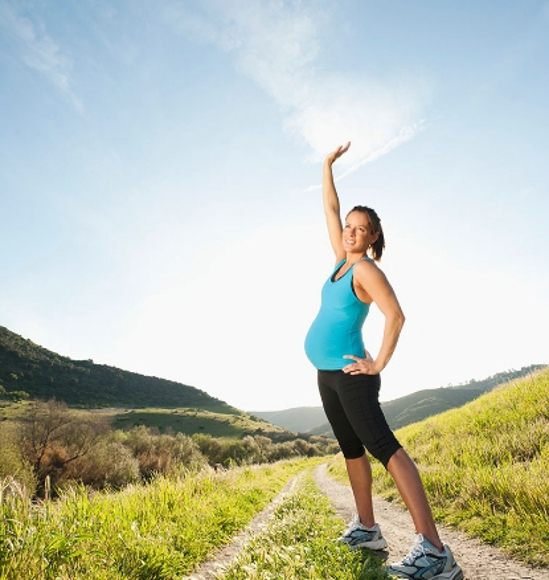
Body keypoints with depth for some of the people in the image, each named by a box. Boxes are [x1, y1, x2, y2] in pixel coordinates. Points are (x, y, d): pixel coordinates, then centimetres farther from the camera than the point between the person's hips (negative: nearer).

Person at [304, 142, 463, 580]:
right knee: (352, 449, 13)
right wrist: (328, 165, 19)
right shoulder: (343, 260, 12)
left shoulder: (366, 268, -10)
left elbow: (396, 316, -20)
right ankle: (368, 529, 24)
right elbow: (331, 210, 19)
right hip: (327, 374, 9)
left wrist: (379, 364, -17)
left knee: (384, 447, -17)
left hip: (349, 372, -9)